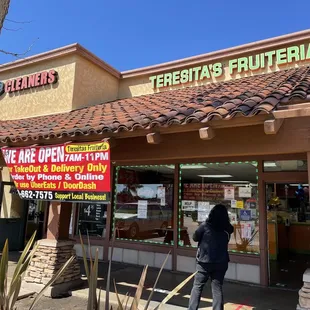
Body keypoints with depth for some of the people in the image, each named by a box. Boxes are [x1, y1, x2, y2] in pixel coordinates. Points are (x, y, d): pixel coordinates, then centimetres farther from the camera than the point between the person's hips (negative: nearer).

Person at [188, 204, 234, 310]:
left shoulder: (205, 225, -11)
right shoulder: (227, 228, -4)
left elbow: (195, 238, -1)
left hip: (205, 261, -2)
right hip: (221, 262, 3)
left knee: (197, 286, 8)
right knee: (217, 288, 10)